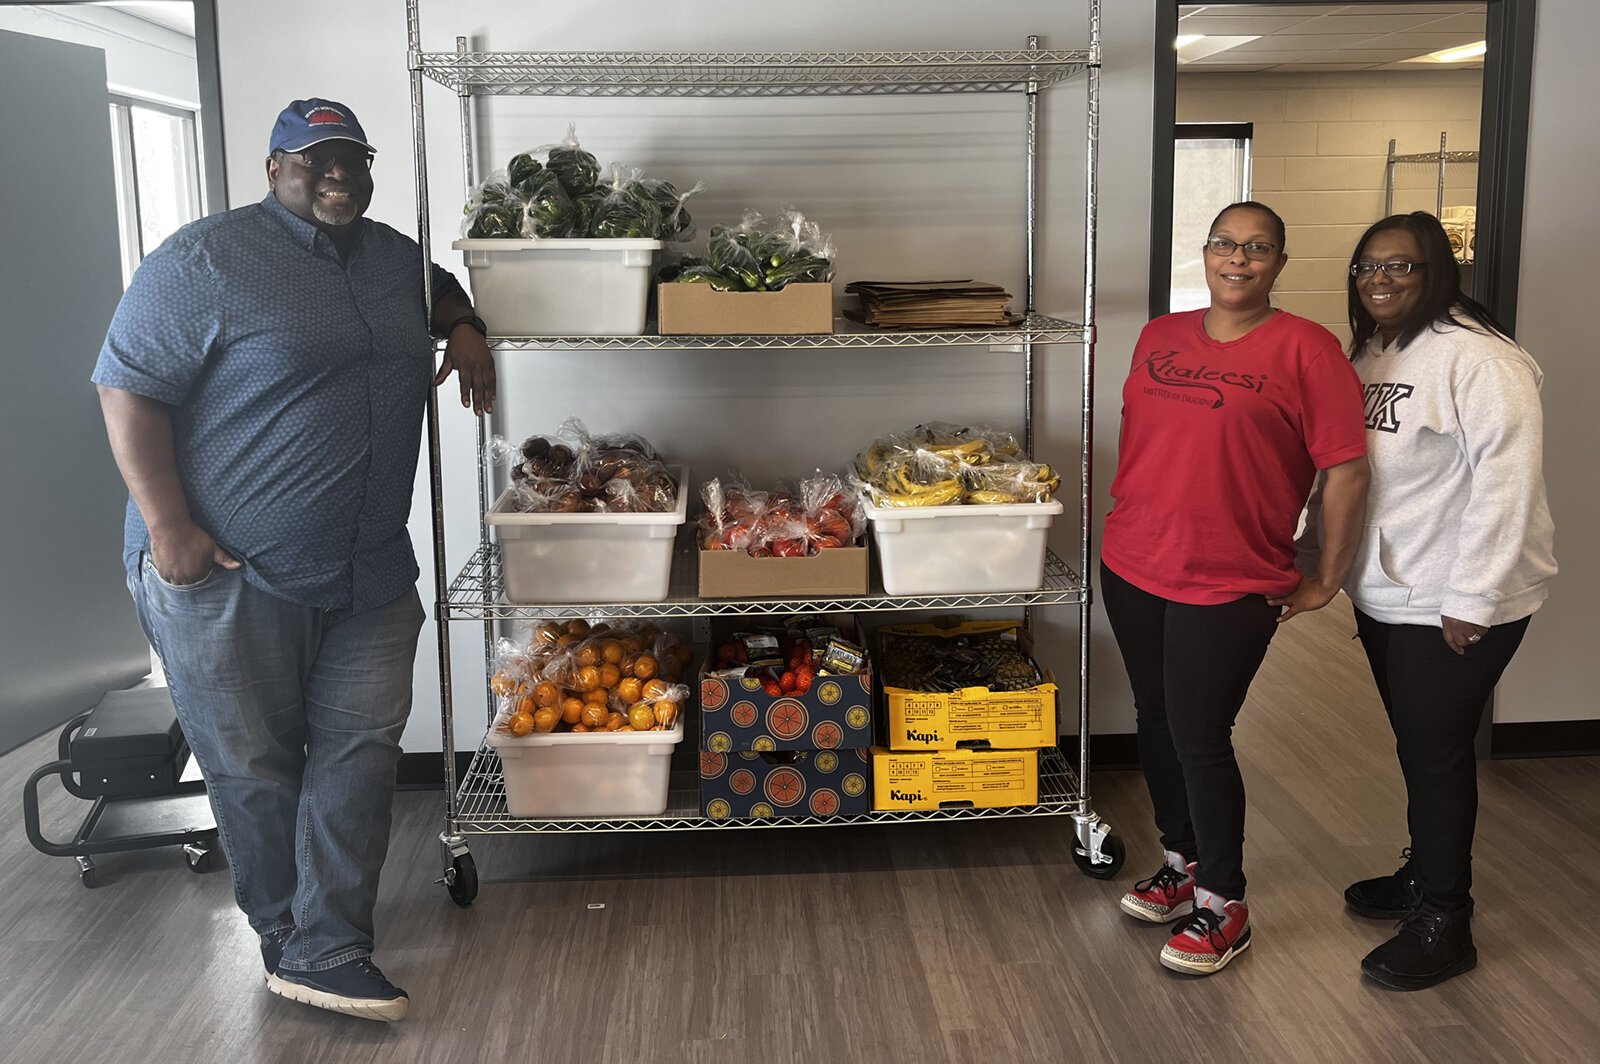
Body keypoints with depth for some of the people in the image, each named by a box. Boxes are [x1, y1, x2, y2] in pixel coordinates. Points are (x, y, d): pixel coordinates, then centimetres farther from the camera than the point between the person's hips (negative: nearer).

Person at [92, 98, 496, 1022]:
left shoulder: (393, 255, 12)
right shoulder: (206, 259, -9)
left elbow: (442, 287, 35)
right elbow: (128, 389, -11)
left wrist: (464, 327, 11)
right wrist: (169, 530, -18)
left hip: (369, 572, 6)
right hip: (228, 573, -5)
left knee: (363, 747, 1)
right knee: (255, 764, 5)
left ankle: (325, 954, 9)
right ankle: (285, 934, 24)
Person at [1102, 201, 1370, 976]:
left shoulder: (1305, 350, -9)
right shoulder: (1159, 337, 8)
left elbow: (1348, 470, -9)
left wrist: (1326, 581, -6)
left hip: (1228, 585, -6)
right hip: (1132, 568, 6)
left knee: (1200, 738, -2)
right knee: (1156, 721, 15)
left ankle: (1223, 906, 16)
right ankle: (1182, 863, 35)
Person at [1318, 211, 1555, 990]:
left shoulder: (1474, 358, -17)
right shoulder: (1367, 356, 10)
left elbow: (1507, 482, -21)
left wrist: (1472, 600, -21)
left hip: (1452, 604, -7)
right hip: (1386, 595, 8)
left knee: (1438, 752, 0)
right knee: (1416, 744, 19)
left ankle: (1443, 926, 13)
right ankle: (1424, 874, 37)